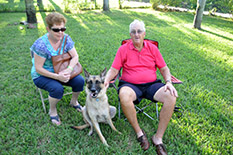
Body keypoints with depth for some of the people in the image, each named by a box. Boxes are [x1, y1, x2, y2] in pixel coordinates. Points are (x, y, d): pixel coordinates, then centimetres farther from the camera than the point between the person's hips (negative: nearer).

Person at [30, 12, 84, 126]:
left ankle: (74, 101, 14)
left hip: (62, 71, 5)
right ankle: (52, 110, 0)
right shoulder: (41, 44, -23)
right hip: (42, 75, -4)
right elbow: (38, 68, -20)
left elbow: (75, 56, -11)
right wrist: (57, 76, -29)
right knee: (58, 89, -32)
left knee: (80, 81, -17)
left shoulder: (66, 38, -9)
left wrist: (69, 69, -30)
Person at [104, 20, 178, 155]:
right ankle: (139, 132, -13)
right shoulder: (123, 49, 5)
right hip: (130, 85, -2)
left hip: (152, 84, 3)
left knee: (171, 97, -25)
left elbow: (164, 68, 12)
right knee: (124, 96, -37)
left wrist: (169, 82, -6)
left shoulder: (152, 48, 10)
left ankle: (158, 137, -10)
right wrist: (106, 80, -18)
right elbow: (114, 69, 2)